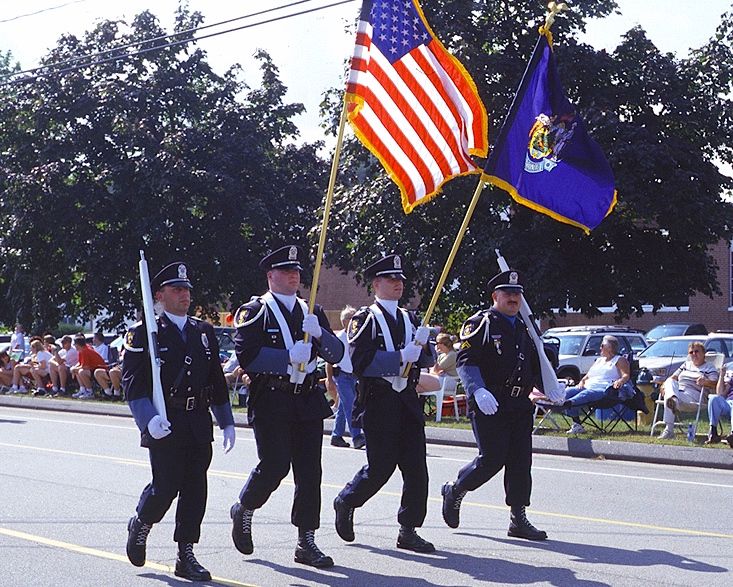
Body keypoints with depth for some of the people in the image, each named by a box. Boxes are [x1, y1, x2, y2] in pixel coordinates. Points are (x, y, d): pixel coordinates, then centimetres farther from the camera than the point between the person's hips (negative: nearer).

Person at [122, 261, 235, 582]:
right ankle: (140, 525, 23)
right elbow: (133, 382, -9)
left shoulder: (204, 332, 15)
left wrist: (227, 423, 16)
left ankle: (186, 556, 10)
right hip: (164, 425, -5)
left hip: (199, 424, 5)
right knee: (166, 486, -8)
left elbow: (217, 381, 20)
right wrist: (149, 420, -21)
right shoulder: (144, 333, -2)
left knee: (195, 489, 2)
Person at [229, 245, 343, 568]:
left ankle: (306, 543, 6)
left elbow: (336, 354, 11)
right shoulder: (255, 311, 1)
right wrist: (289, 357, -17)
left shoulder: (312, 311, 17)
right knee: (274, 466, -10)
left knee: (310, 472, 1)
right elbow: (246, 356, -12)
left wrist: (318, 333, -9)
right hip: (270, 401, -5)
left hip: (307, 401, 5)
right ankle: (243, 511, 19)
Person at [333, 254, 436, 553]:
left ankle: (408, 531, 4)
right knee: (380, 467, -4)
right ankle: (346, 502, 23)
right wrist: (400, 357, -20)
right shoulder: (364, 319, -2)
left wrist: (423, 344, -8)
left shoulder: (409, 319, 17)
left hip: (408, 402, 6)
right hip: (378, 403, -6)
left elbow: (428, 360, 14)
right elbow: (360, 362, -14)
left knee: (416, 468, -2)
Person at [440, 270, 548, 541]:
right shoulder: (481, 323, -3)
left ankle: (518, 520, 7)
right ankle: (454, 491, 16)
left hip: (520, 407, 7)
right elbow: (466, 361, -13)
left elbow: (535, 366, 27)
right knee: (492, 459, -10)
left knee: (521, 462, 2)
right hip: (488, 406, -7)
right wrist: (478, 391, -28)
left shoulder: (523, 328, 21)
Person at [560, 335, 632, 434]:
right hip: (588, 387, 7)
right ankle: (577, 424, -28)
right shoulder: (599, 360, 35)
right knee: (568, 391, -20)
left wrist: (620, 381, -24)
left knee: (588, 393, -40)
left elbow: (626, 375, -1)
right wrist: (582, 381, 6)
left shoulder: (620, 360, 14)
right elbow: (588, 375, 30)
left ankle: (569, 403, -73)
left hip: (605, 390, -7)